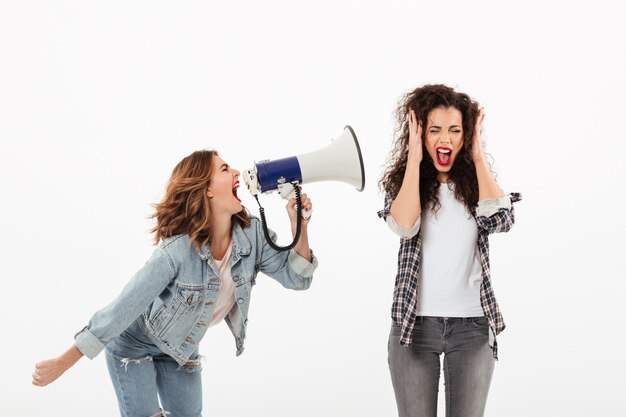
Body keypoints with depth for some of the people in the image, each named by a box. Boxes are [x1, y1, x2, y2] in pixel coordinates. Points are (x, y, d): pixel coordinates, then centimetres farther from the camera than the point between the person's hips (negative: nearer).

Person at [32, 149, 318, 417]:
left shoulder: (252, 233, -17)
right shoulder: (177, 251, -34)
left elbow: (295, 277, -8)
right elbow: (122, 309, -31)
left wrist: (300, 224, -24)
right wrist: (63, 363, -28)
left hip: (181, 349, 6)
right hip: (134, 343, -6)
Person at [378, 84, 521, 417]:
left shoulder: (475, 180, 7)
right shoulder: (403, 180, 3)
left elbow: (501, 220, -14)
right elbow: (403, 225, -19)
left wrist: (478, 156, -6)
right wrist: (415, 157, -12)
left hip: (472, 324, 1)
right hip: (415, 322, -1)